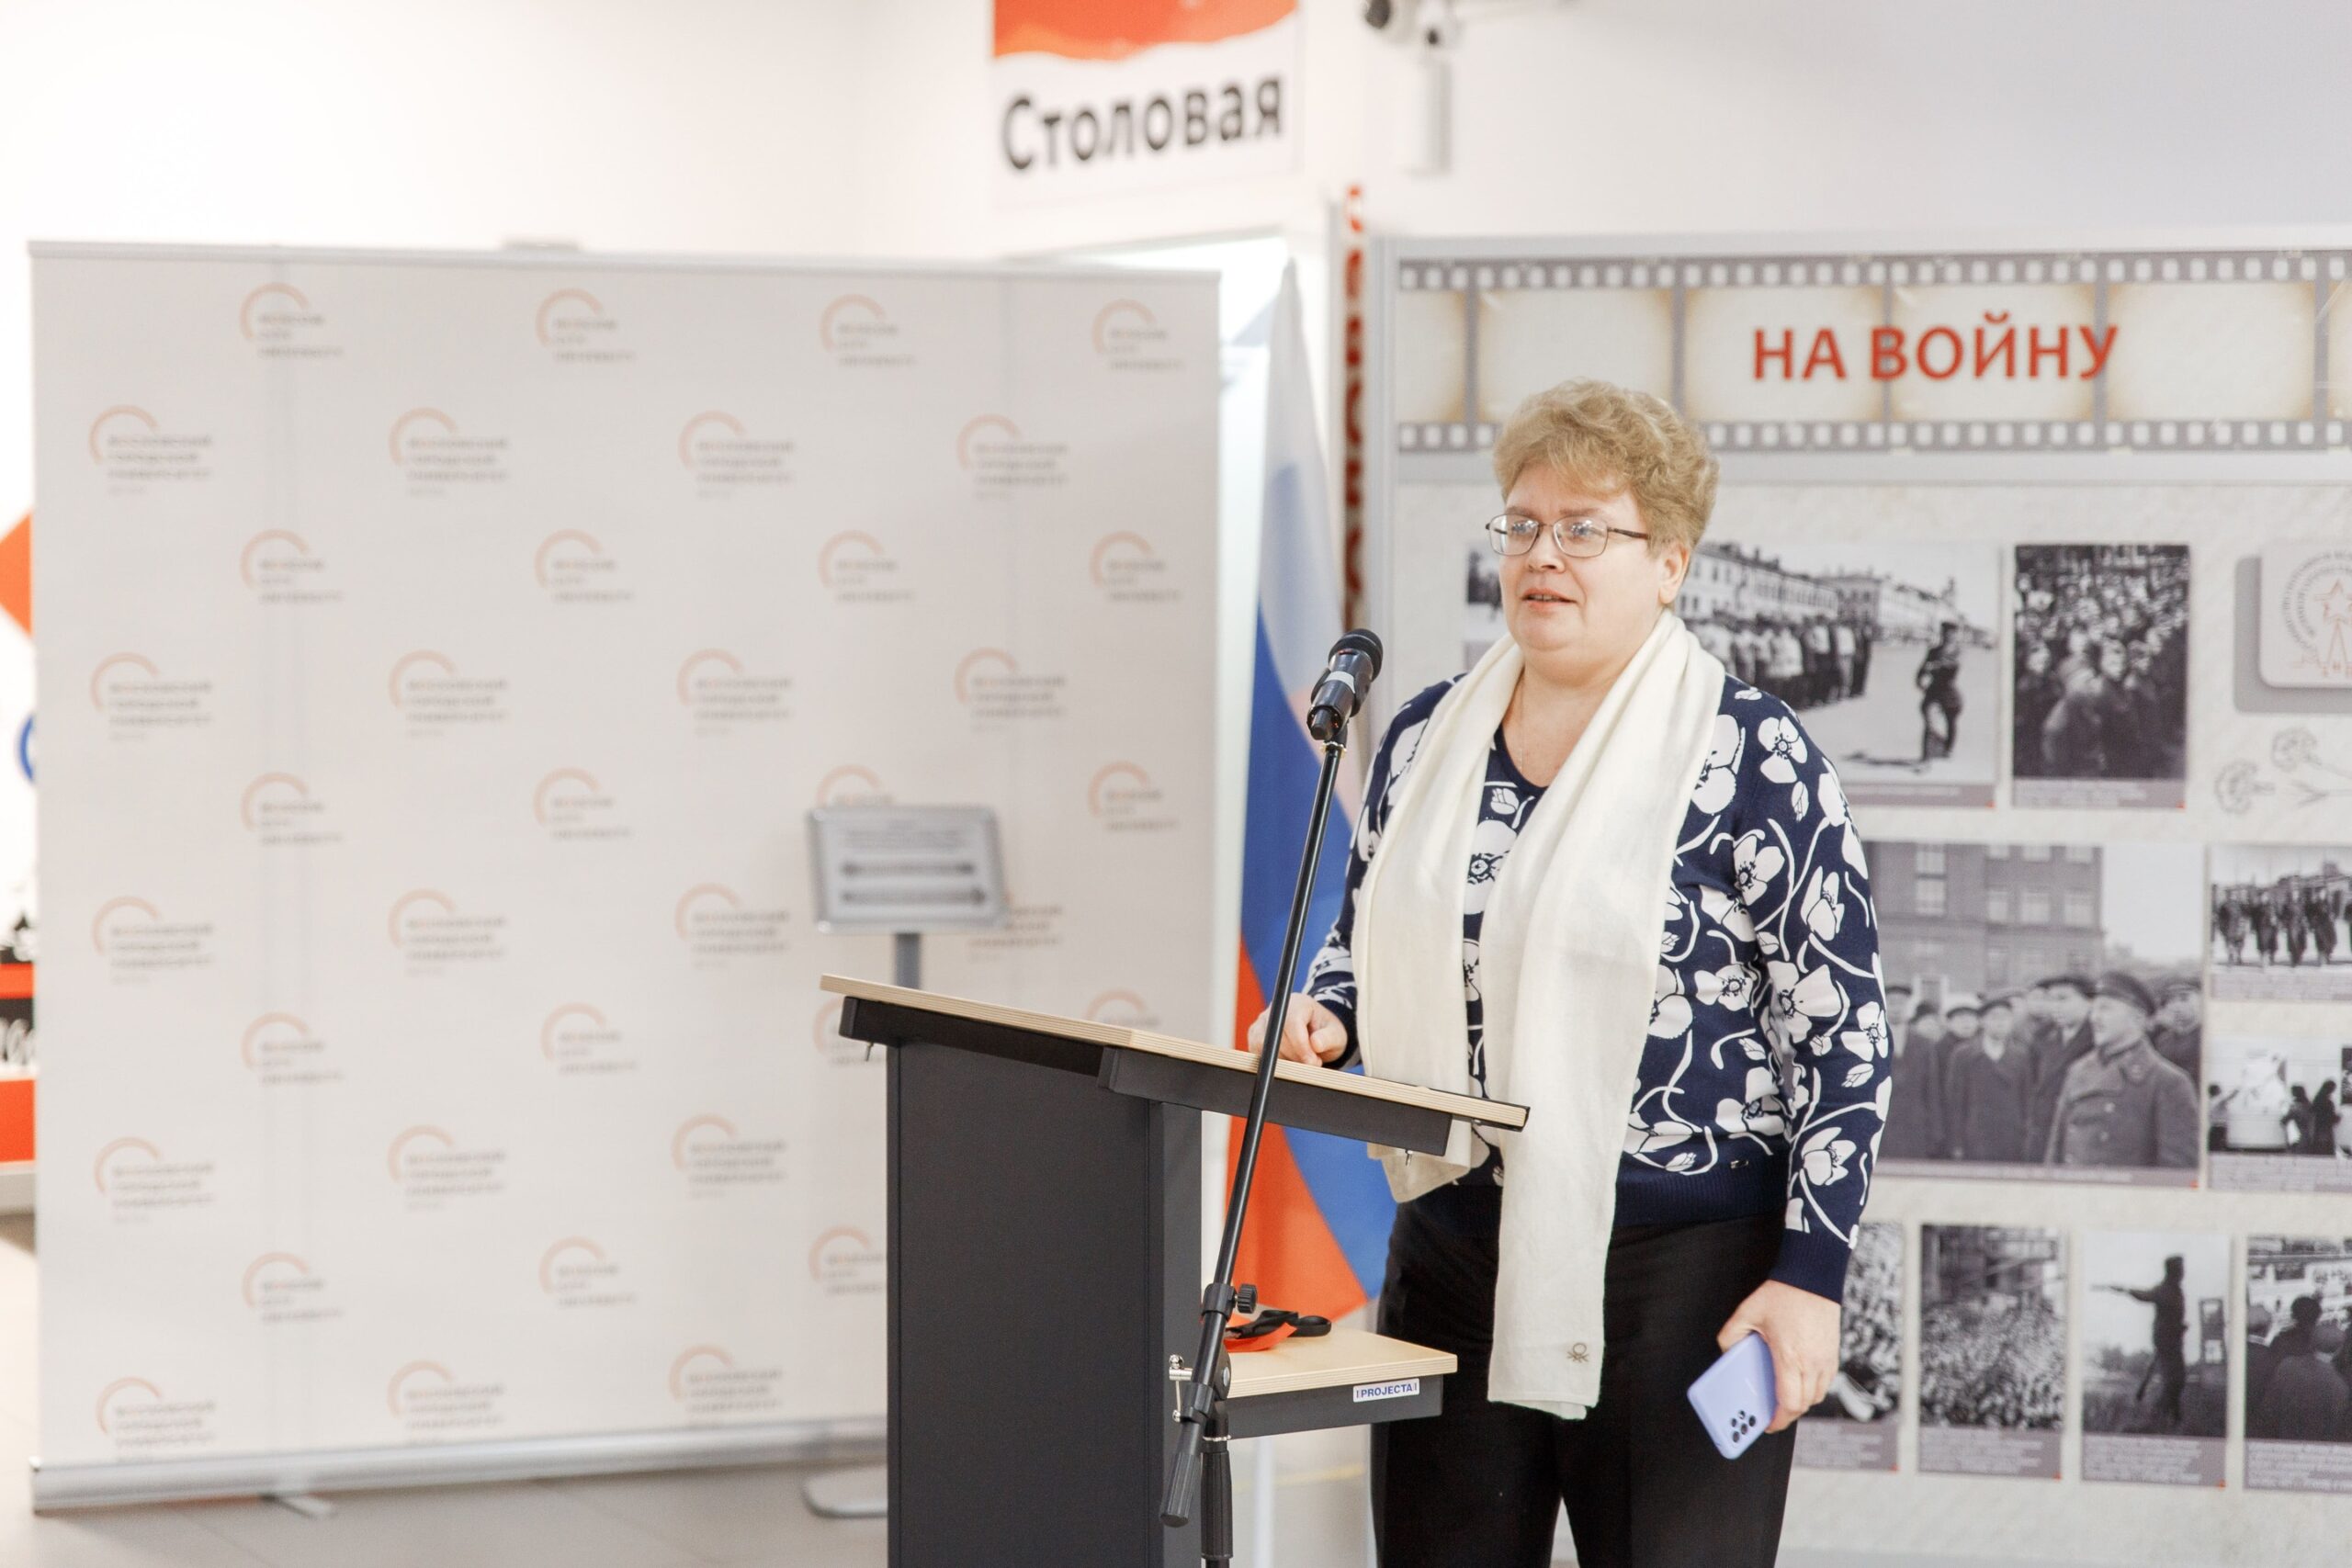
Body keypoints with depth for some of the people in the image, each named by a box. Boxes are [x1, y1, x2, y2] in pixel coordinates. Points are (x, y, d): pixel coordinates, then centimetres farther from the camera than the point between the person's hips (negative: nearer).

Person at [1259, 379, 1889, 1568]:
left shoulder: (1750, 754, -8)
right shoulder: (1426, 735, 9)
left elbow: (1843, 1033, -8)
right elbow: (1363, 939, 23)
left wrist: (1809, 1276, -13)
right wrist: (1321, 1020, 0)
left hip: (1679, 1269, -5)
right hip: (1454, 1251, 5)